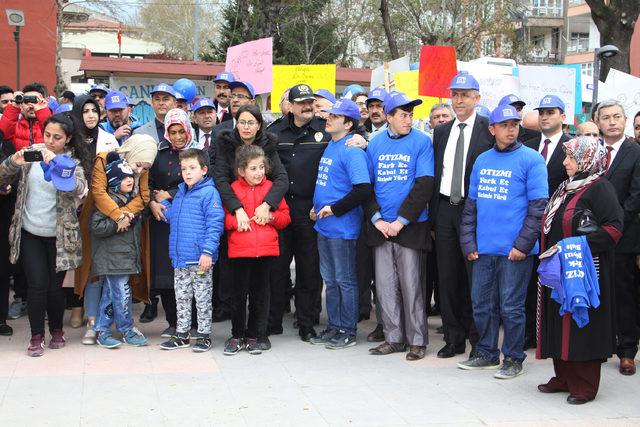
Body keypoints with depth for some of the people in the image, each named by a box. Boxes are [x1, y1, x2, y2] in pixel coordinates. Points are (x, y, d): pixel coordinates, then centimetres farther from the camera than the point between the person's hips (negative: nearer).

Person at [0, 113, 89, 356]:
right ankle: (37, 336, 7)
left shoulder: (72, 162, -4)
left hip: (59, 235, -1)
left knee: (55, 286, 4)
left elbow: (77, 188, -25)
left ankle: (57, 330, 27)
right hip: (30, 233, 1)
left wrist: (55, 164, -37)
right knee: (37, 284, -6)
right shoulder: (32, 153, 1)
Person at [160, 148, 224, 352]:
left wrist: (208, 251, -22)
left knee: (203, 299, 4)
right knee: (181, 298, 15)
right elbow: (173, 217, 25)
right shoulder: (180, 193, 13)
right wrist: (163, 203, 12)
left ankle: (204, 335, 13)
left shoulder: (209, 193, -11)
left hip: (199, 258, -8)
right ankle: (181, 334, 25)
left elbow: (214, 224, -16)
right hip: (180, 258, 8)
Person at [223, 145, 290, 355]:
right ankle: (237, 335, 17)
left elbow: (285, 217, 9)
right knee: (239, 293, 3)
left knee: (260, 293, 8)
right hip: (240, 249, -1)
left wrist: (271, 216, -9)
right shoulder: (233, 189, 1)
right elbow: (224, 218, 3)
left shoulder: (271, 188, 7)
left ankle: (255, 335, 19)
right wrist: (236, 220, -15)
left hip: (266, 249, 2)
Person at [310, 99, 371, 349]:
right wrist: (317, 207, 13)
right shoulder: (330, 146, 12)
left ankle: (348, 331, 12)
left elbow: (363, 190, -23)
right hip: (324, 226, 9)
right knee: (330, 280, 15)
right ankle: (334, 327, 25)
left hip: (342, 228, -9)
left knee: (345, 280, 2)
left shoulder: (352, 150, -16)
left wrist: (334, 209, -17)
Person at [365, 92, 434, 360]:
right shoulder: (375, 143, 7)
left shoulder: (422, 142, -3)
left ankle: (417, 340, 10)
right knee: (384, 285, 7)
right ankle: (394, 338, 18)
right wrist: (377, 219, -5)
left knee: (411, 285, -1)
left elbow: (424, 185, -9)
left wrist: (401, 220, -13)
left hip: (409, 226, -4)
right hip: (380, 225, 4)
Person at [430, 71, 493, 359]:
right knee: (447, 276, 9)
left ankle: (479, 339, 11)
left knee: (475, 276, -1)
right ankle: (454, 338, 19)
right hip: (445, 208, 5)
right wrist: (433, 211, 8)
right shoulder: (441, 132, 13)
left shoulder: (489, 130, -4)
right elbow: (435, 174, 14)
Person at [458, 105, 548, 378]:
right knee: (481, 304, 11)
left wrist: (523, 244, -13)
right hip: (483, 249, 5)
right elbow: (471, 204, 15)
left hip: (515, 251, -5)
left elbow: (538, 207, -8)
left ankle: (513, 358, 15)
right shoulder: (482, 160, 12)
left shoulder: (531, 160, -4)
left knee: (511, 307, 1)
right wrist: (468, 243, 8)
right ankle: (487, 353, 25)